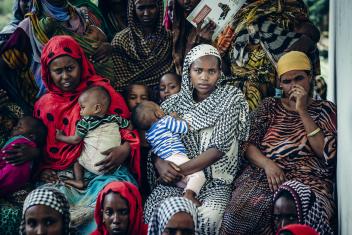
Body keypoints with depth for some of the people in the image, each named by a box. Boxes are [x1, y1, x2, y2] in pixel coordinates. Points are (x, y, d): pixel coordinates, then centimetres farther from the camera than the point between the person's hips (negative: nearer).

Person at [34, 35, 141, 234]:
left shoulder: (102, 91, 6)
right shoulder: (44, 105, 16)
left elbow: (127, 127, 5)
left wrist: (125, 149, -17)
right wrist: (43, 169, 2)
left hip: (102, 169, -2)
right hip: (60, 175, 2)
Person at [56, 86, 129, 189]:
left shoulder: (85, 122, -1)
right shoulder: (114, 119, 8)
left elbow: (76, 140, 4)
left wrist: (60, 137, 19)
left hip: (95, 165, -3)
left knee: (77, 161, 19)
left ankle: (79, 181, 2)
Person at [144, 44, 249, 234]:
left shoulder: (230, 99, -1)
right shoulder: (175, 102, 8)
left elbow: (219, 149, -11)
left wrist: (180, 170, -18)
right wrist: (160, 164, -20)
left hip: (215, 182, -2)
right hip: (176, 179, 2)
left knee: (207, 218, -34)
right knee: (155, 211, -30)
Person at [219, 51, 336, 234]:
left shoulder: (325, 110, 15)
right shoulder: (269, 106, 20)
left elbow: (326, 152, -1)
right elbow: (248, 145, 9)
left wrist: (302, 110, -4)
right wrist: (267, 164, -13)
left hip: (307, 181, -2)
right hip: (262, 175, 2)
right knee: (237, 216, -32)